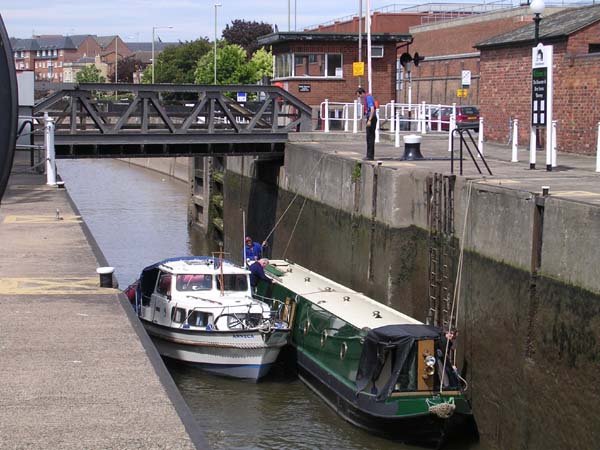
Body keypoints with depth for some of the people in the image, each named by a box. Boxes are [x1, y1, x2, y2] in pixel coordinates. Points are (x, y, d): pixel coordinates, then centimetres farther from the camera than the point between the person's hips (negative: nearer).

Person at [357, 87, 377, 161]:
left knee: (370, 138, -9)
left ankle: (370, 156, -9)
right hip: (370, 119, 11)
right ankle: (370, 155, 15)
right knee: (370, 138, 12)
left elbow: (372, 109, -25)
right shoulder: (367, 97, 17)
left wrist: (369, 120, -28)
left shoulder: (368, 97, -15)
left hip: (371, 119, -11)